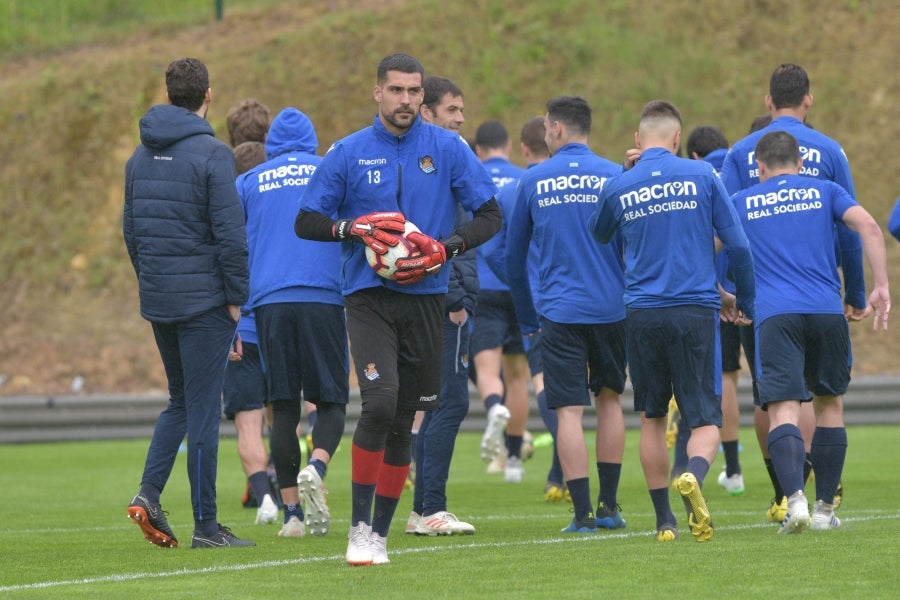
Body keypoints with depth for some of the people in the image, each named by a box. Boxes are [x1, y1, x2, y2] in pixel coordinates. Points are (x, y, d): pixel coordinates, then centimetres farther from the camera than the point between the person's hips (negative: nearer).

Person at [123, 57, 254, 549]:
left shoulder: (140, 156, 9)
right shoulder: (211, 154, -12)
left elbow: (130, 230, 14)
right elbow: (230, 233, -16)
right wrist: (237, 299, -9)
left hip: (158, 301, 6)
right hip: (204, 300, -6)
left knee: (181, 402, 19)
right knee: (202, 408, -2)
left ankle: (149, 492, 1)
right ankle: (205, 526, 2)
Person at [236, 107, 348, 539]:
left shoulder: (248, 183, 14)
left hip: (269, 302, 1)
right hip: (324, 299, -1)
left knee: (284, 406, 5)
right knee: (331, 400, 5)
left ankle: (293, 514, 2)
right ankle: (316, 467, -25)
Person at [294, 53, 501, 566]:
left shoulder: (448, 149, 4)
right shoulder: (349, 153, 3)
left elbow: (490, 215, 4)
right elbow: (306, 222, 5)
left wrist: (446, 249, -12)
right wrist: (355, 228, -13)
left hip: (426, 298, 2)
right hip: (368, 296, -2)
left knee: (402, 422, 8)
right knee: (380, 403, -20)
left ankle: (381, 532, 19)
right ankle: (360, 527, -11)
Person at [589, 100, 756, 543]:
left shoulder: (618, 189, 2)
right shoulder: (702, 177, 0)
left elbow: (597, 236, 23)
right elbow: (737, 245, 2)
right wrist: (744, 302, 16)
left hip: (642, 315, 1)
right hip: (696, 311, -1)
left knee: (652, 419, 15)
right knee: (705, 419, 2)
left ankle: (665, 520, 14)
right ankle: (694, 476, -30)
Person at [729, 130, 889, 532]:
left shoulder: (741, 202, 16)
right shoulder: (823, 191, 15)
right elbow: (869, 228, 1)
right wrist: (880, 288, 2)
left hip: (774, 316, -1)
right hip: (828, 311, 1)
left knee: (783, 409, -9)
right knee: (830, 405, 17)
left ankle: (795, 499, -31)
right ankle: (825, 509, 19)